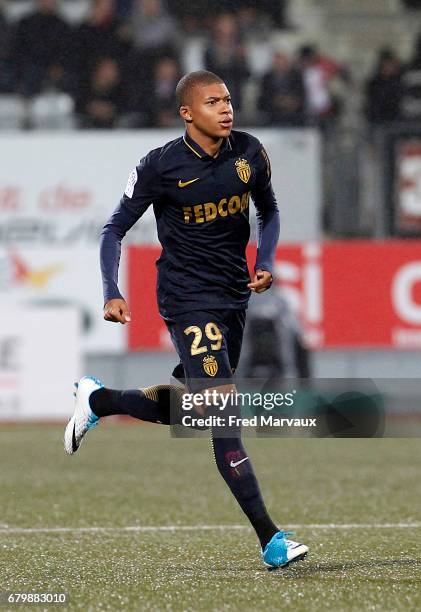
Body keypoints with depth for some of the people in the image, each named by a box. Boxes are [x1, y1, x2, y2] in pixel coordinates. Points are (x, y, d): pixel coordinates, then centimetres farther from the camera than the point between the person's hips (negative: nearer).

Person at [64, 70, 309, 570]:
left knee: (188, 407, 16)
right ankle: (269, 539, -18)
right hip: (188, 299, -6)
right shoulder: (161, 166, -12)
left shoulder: (249, 153, 1)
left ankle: (97, 400, 40)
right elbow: (115, 229, -2)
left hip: (234, 297, 6)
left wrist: (265, 261, 1)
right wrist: (112, 293, -14)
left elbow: (268, 211, 18)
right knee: (222, 417, -16)